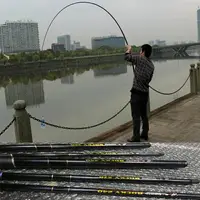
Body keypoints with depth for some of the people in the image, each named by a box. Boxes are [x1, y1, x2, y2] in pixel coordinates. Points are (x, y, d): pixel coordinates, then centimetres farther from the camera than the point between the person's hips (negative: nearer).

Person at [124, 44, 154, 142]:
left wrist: (129, 49, 17)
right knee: (144, 115, 16)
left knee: (136, 116, -2)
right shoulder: (151, 65, 10)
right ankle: (145, 134, 24)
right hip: (145, 93, 7)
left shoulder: (140, 59, -9)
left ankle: (136, 137, 2)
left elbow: (127, 57, -2)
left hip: (136, 92, -7)